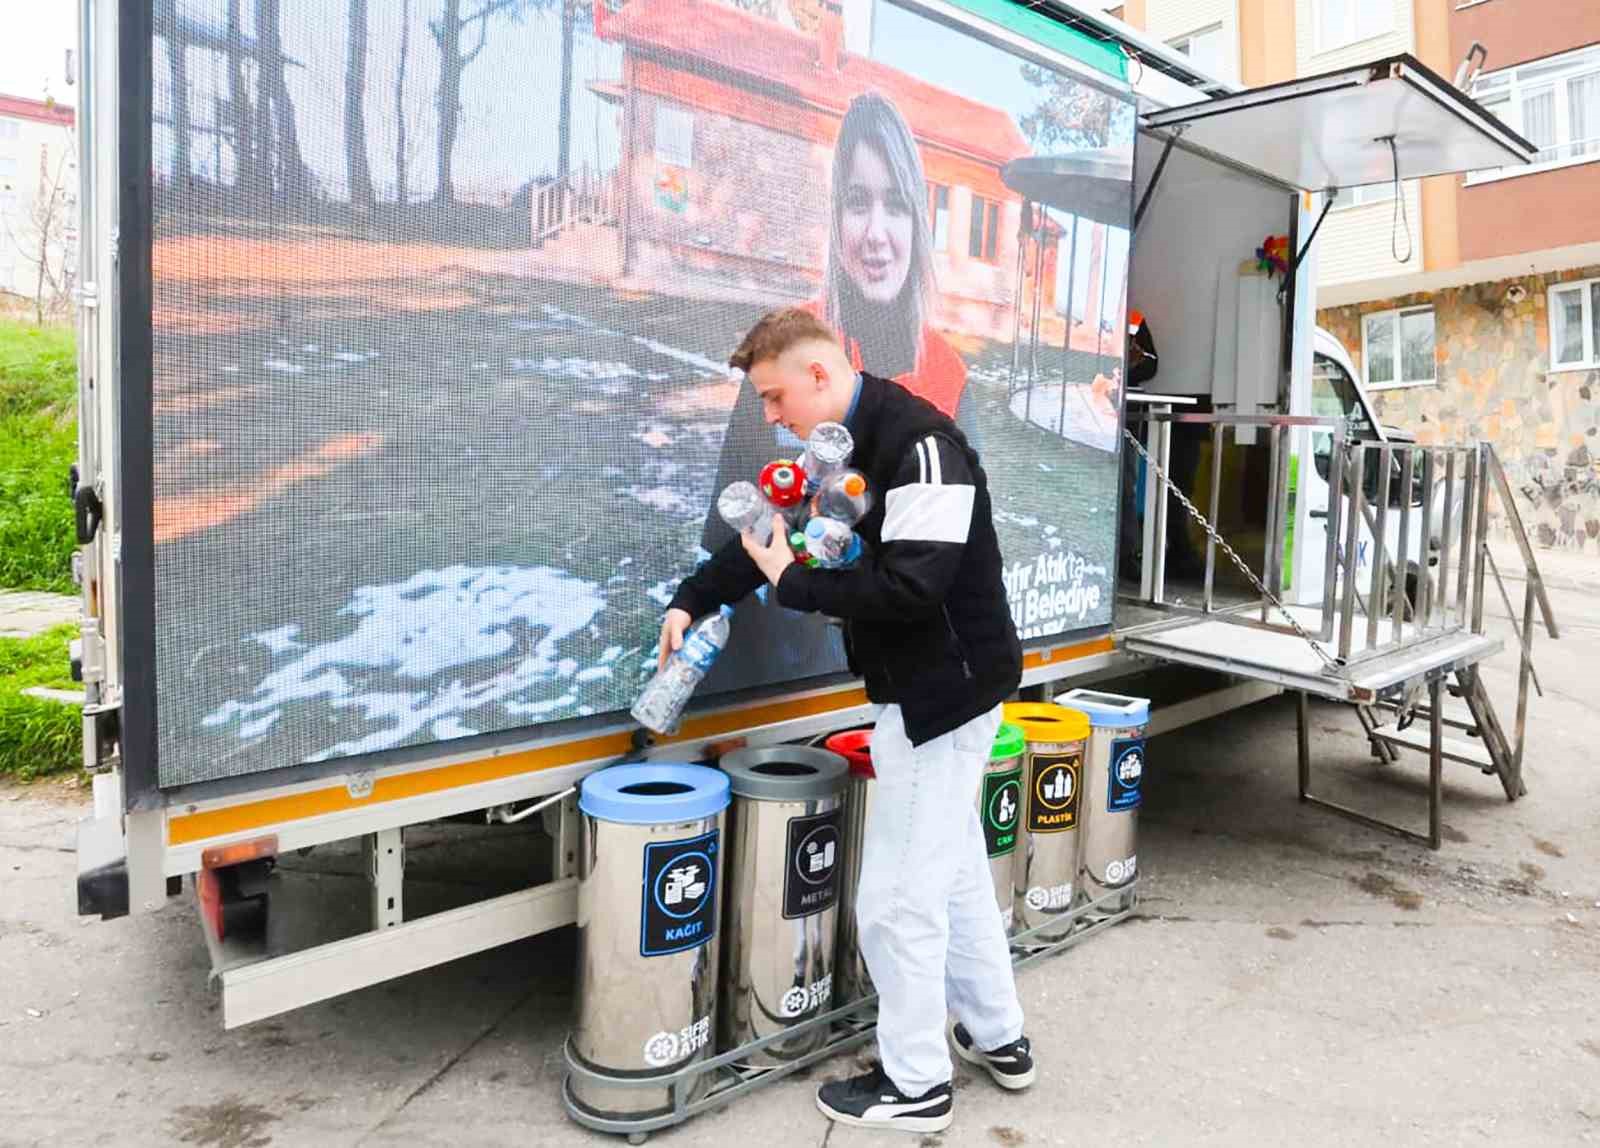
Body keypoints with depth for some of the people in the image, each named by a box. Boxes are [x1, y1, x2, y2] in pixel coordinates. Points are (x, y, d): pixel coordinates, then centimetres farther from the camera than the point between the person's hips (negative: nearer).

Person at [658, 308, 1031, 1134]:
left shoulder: (920, 444, -22)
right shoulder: (842, 446, 7)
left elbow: (911, 586, -31)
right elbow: (773, 529, 15)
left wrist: (792, 585, -19)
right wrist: (691, 600, 6)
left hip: (944, 692, -10)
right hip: (928, 689, 10)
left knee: (897, 896, 2)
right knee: (955, 871, 21)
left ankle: (914, 1085, 21)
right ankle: (998, 1039, 39)